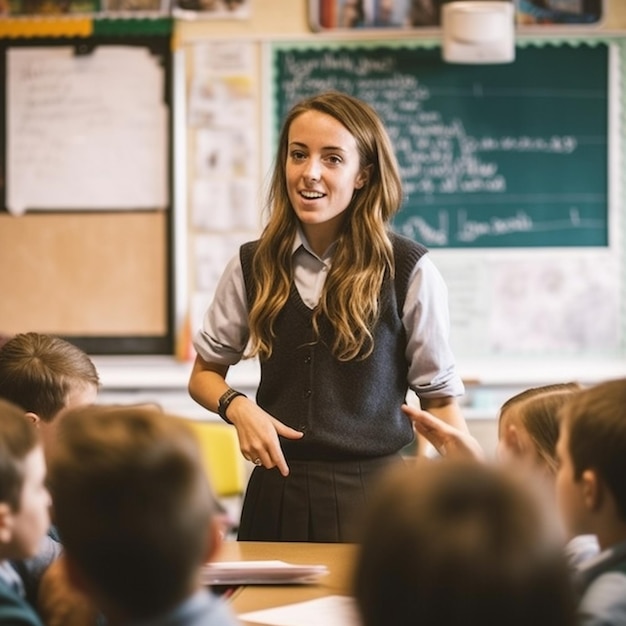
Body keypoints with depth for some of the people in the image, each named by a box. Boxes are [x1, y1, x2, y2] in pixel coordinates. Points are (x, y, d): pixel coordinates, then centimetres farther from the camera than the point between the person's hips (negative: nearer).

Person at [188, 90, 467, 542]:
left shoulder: (409, 272, -6)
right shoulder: (253, 267, 3)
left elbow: (440, 397, -1)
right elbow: (205, 372, 14)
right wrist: (237, 407, -8)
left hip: (372, 489, -3)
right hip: (277, 489, 3)